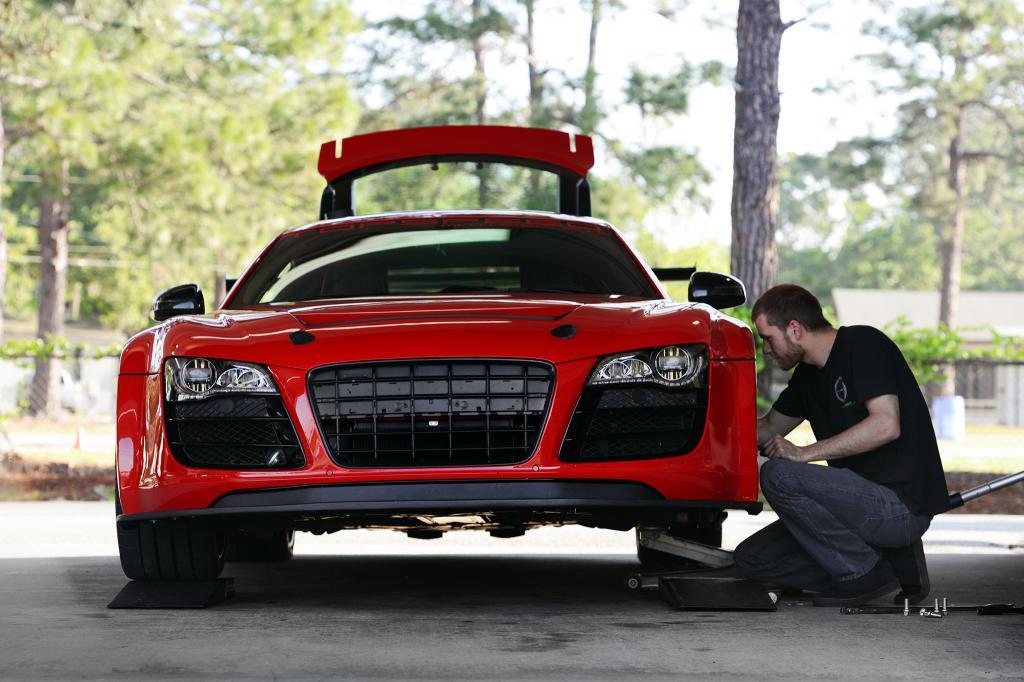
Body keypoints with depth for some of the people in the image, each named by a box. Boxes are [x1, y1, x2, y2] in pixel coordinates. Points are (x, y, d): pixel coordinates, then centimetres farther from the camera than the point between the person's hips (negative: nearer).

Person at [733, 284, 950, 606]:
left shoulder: (863, 344, -12)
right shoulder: (808, 374, 14)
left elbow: (886, 425, -24)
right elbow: (768, 429, 29)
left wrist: (805, 453, -21)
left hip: (903, 504, -10)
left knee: (779, 476, -24)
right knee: (750, 558, 4)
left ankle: (864, 571, -10)